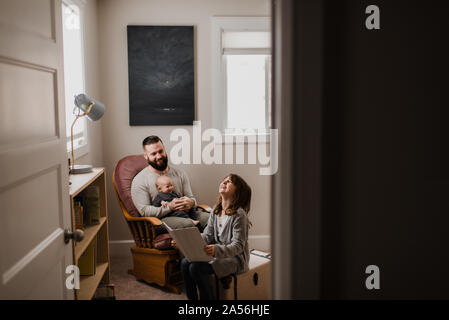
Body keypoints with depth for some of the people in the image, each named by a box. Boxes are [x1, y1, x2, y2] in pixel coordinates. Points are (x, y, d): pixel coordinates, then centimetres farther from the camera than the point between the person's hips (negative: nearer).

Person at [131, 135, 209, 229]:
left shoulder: (180, 173, 16)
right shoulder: (139, 180, 2)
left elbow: (191, 198, 16)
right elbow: (144, 211, -8)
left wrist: (190, 202, -11)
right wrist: (169, 207, -21)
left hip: (184, 215, 5)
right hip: (159, 220, -4)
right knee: (188, 224, -35)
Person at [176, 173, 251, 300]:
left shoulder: (239, 214, -16)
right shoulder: (215, 211, 8)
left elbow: (238, 246, -20)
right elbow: (207, 235, 7)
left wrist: (216, 250, -38)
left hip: (235, 258, -7)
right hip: (216, 254, 7)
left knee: (196, 268, -25)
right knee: (185, 263, -13)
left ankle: (208, 298, -7)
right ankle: (192, 298, 0)